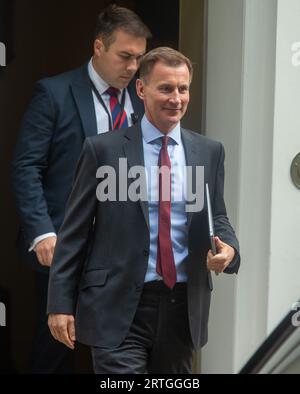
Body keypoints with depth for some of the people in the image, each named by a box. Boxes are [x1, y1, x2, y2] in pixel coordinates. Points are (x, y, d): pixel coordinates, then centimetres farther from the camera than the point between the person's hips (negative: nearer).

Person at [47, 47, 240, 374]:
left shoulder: (209, 152, 7)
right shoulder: (104, 149, -2)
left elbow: (217, 218, 13)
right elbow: (74, 231, -1)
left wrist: (228, 248, -11)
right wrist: (60, 304, -5)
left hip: (183, 307, 4)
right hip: (119, 308, -4)